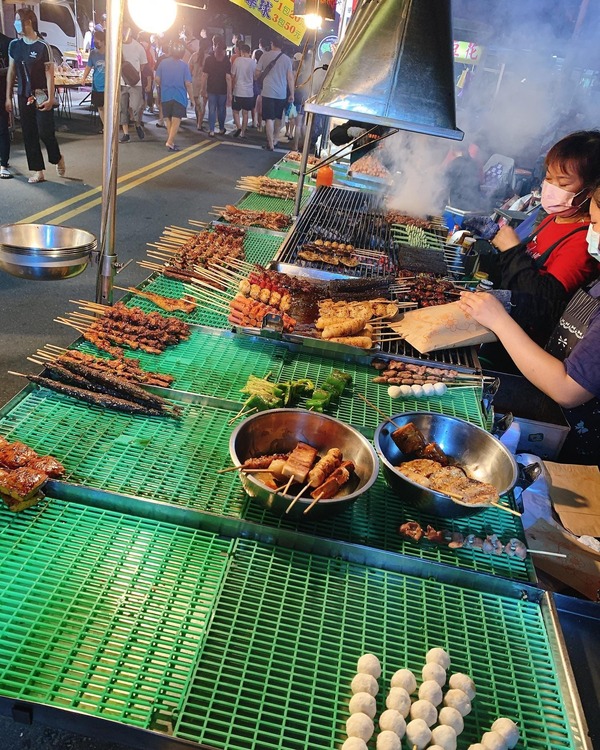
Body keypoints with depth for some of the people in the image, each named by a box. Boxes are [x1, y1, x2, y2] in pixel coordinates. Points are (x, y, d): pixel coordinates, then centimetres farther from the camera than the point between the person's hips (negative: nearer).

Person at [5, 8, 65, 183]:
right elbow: (11, 72, 10)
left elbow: (49, 74, -8)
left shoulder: (43, 47, -8)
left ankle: (58, 158, 22)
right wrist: (8, 97, 7)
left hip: (41, 97, -5)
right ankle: (38, 172, 7)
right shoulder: (14, 45, 7)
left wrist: (50, 98, -15)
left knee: (45, 132, -8)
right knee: (29, 134, 2)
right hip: (23, 97, 5)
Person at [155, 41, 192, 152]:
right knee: (176, 120, 0)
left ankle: (171, 141, 19)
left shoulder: (163, 63, -1)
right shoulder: (183, 65, -8)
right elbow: (188, 83, -11)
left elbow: (157, 79, 0)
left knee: (169, 119, 15)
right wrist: (192, 97, 0)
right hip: (180, 96, -3)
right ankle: (170, 141, -14)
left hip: (166, 96, 3)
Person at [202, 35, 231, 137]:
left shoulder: (209, 59, -4)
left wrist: (204, 89, 1)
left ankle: (211, 131, 3)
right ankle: (221, 129, 26)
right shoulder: (226, 60, -6)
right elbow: (228, 78, -11)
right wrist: (229, 93, -9)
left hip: (211, 89, 0)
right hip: (223, 90, 0)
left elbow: (204, 76, -6)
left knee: (212, 110, 7)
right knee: (221, 110, 15)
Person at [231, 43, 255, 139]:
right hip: (249, 91, 2)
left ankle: (238, 127, -8)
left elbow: (232, 76, 0)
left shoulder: (237, 60, -6)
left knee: (236, 111, 12)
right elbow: (255, 77, 7)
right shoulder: (253, 62, -3)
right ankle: (243, 132, 10)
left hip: (238, 91, -2)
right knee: (245, 113, 10)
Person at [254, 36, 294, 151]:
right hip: (282, 93, 3)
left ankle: (270, 144, -9)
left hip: (268, 92, -2)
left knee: (269, 118, -3)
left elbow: (257, 73, 4)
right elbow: (290, 78, 0)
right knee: (278, 118, 19)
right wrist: (292, 94, 6)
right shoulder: (287, 59, 3)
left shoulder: (265, 56, 0)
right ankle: (275, 140, 27)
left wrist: (258, 79, 26)